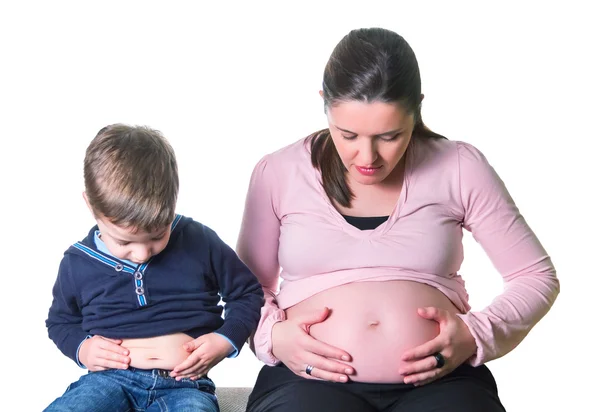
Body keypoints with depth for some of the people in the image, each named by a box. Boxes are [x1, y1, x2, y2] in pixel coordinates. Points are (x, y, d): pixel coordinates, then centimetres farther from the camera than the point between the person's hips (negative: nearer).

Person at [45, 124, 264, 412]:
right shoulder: (78, 262, 6)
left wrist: (226, 340, -2)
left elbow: (248, 293, 14)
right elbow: (60, 320, 24)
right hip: (110, 378, 3)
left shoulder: (200, 242, 0)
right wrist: (80, 348, 3)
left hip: (183, 383, -2)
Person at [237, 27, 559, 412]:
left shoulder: (458, 168, 2)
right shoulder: (279, 174, 2)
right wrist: (272, 335, -9)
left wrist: (477, 335, -9)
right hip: (309, 380, 1)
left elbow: (537, 276, 7)